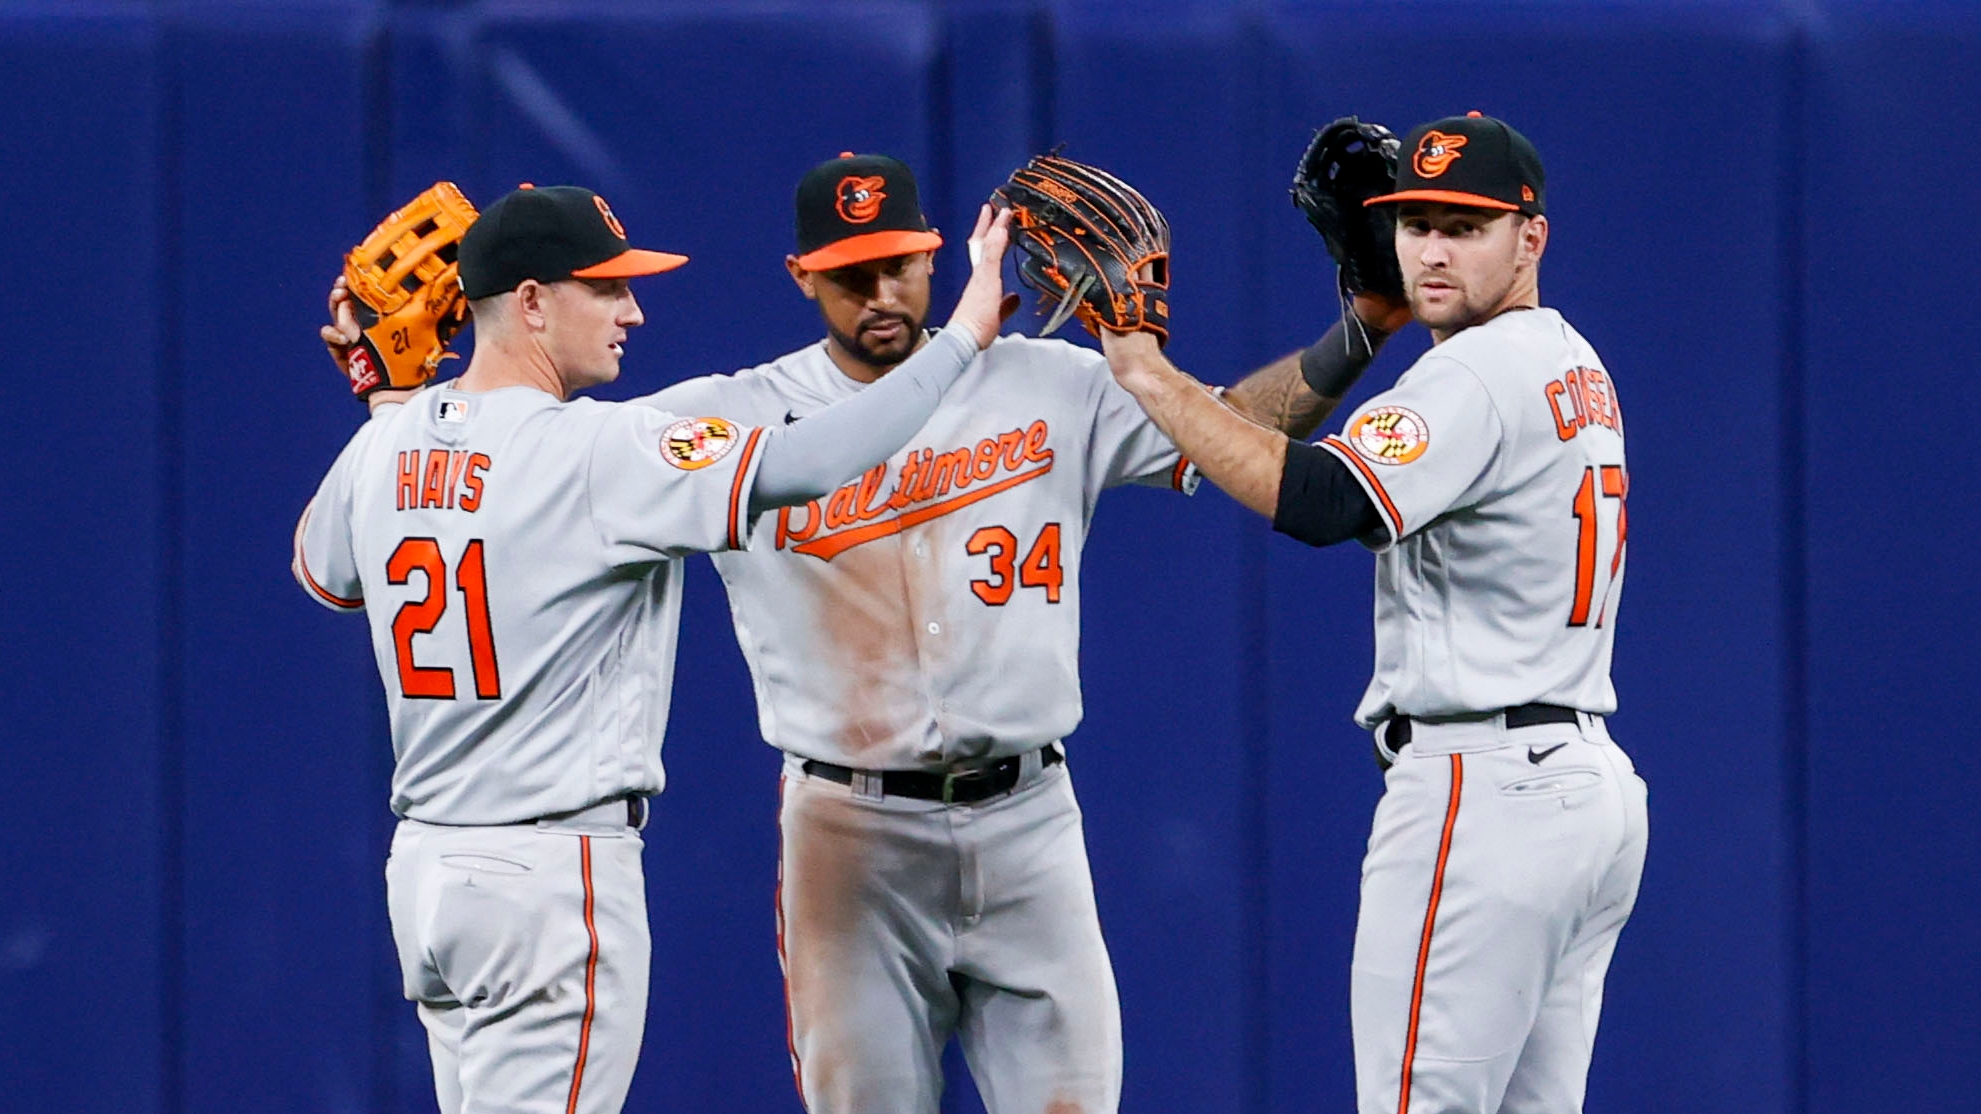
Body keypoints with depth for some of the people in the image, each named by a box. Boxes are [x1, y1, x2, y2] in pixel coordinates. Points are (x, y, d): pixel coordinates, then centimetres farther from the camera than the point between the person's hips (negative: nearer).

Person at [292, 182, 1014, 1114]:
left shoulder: (384, 446, 6)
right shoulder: (596, 450, -16)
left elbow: (322, 574, 27)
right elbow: (802, 465, -22)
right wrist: (964, 335, -15)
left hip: (423, 861, 8)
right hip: (556, 869, -8)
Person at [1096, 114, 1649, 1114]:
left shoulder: (1473, 375, -14)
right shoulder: (1576, 367, 18)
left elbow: (1314, 503, -28)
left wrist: (1149, 376, -24)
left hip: (1480, 793, -10)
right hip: (1591, 781, 10)